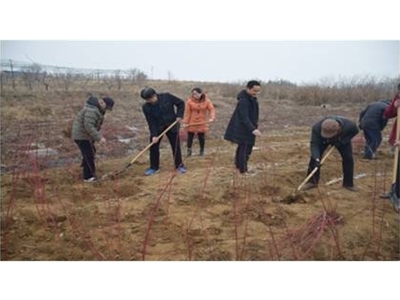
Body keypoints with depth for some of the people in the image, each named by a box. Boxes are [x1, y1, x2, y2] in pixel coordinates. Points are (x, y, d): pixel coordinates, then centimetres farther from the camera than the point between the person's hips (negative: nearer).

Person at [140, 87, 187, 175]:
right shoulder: (146, 107, -15)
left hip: (172, 125, -1)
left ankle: (179, 165, 19)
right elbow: (151, 122, -14)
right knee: (153, 147, 1)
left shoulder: (167, 97, -17)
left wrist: (179, 115, -14)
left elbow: (181, 103, -6)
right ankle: (154, 167, 16)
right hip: (157, 128, 1)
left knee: (176, 146, 3)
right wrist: (154, 135, -22)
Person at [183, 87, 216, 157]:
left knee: (201, 137, 7)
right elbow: (187, 112, -8)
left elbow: (212, 109, -6)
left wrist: (212, 117, -23)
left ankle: (202, 151, 24)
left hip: (202, 122, 1)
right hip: (191, 122, -1)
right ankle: (189, 150, 19)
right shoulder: (189, 101, -9)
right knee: (190, 137, 3)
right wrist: (185, 122, -8)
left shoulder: (206, 101, -4)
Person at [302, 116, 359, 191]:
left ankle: (348, 184, 10)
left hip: (342, 139, 1)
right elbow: (314, 144, -38)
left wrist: (342, 141, -29)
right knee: (314, 157, -12)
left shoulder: (349, 125, -41)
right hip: (322, 139, 0)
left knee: (348, 158, -8)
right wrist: (316, 159, -52)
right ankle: (312, 181, 2)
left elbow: (355, 131, -17)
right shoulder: (317, 128, -43)